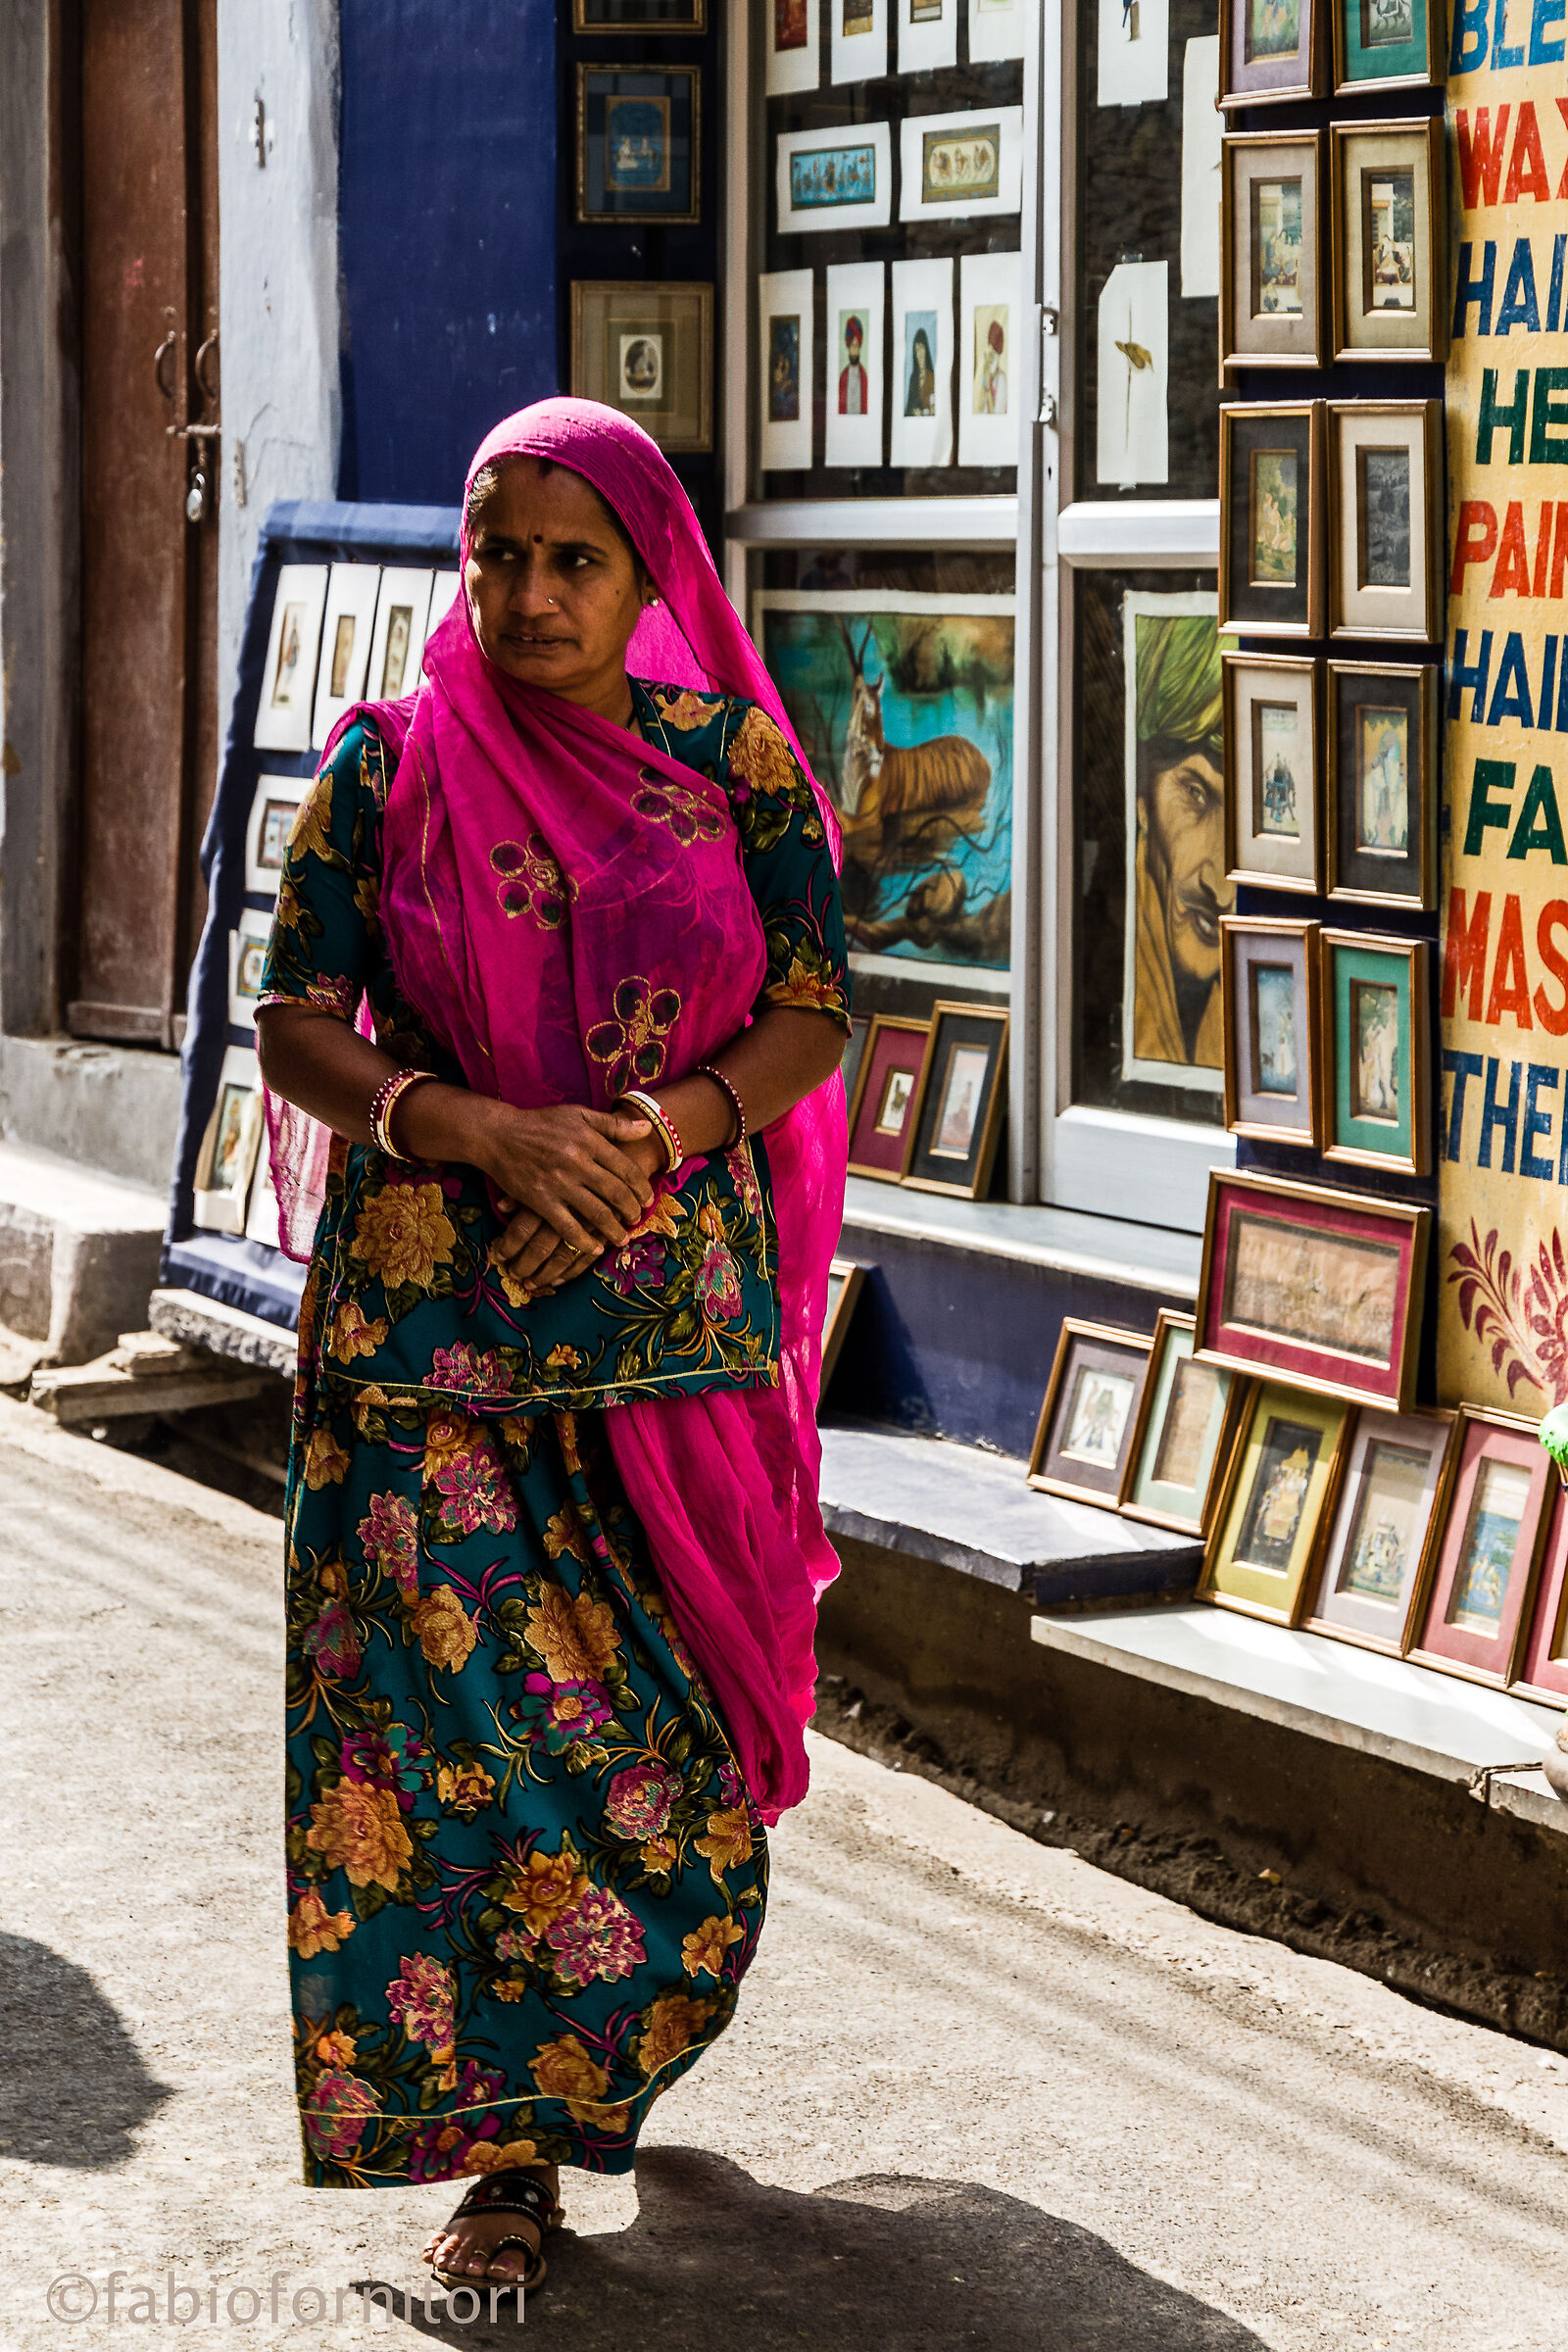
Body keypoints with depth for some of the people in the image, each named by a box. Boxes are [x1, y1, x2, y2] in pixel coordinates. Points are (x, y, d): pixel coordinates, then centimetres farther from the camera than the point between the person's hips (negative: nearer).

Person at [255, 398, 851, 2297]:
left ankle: (582, 2058, 30)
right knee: (457, 1698, -8)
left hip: (680, 1298, 1)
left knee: (664, 1716, 4)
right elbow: (296, 1023, -3)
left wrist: (652, 1137, -17)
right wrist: (493, 1136, -19)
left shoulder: (733, 759, 3)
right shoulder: (387, 765, 1)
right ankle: (504, 2145, 1)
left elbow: (811, 1018, 1)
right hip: (429, 1315, -1)